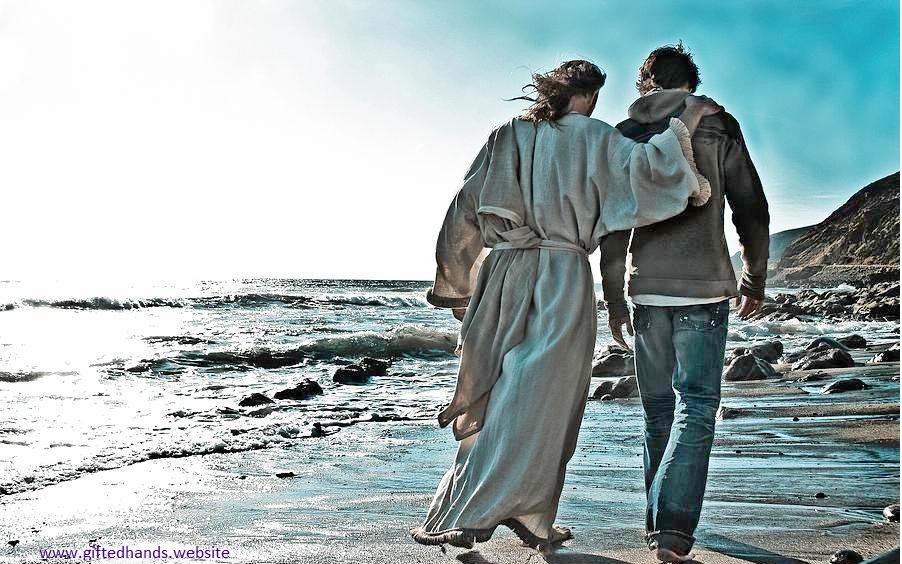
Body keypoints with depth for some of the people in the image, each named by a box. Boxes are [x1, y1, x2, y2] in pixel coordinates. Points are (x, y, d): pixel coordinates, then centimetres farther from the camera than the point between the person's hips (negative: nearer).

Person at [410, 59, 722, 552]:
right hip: (562, 277, -4)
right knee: (537, 405, 2)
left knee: (499, 398, 13)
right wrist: (683, 122, 1)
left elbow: (466, 208, 10)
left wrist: (458, 283, 17)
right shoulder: (591, 137, 0)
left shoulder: (507, 135, 11)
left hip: (501, 272, 5)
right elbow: (645, 167, -15)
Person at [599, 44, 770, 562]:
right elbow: (752, 209, 2)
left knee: (659, 405, 14)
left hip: (647, 288, 3)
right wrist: (755, 281, 13)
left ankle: (660, 519, 21)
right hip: (705, 287, -3)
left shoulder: (624, 135, 8)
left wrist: (613, 297, 10)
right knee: (696, 406, -2)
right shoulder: (716, 125, 3)